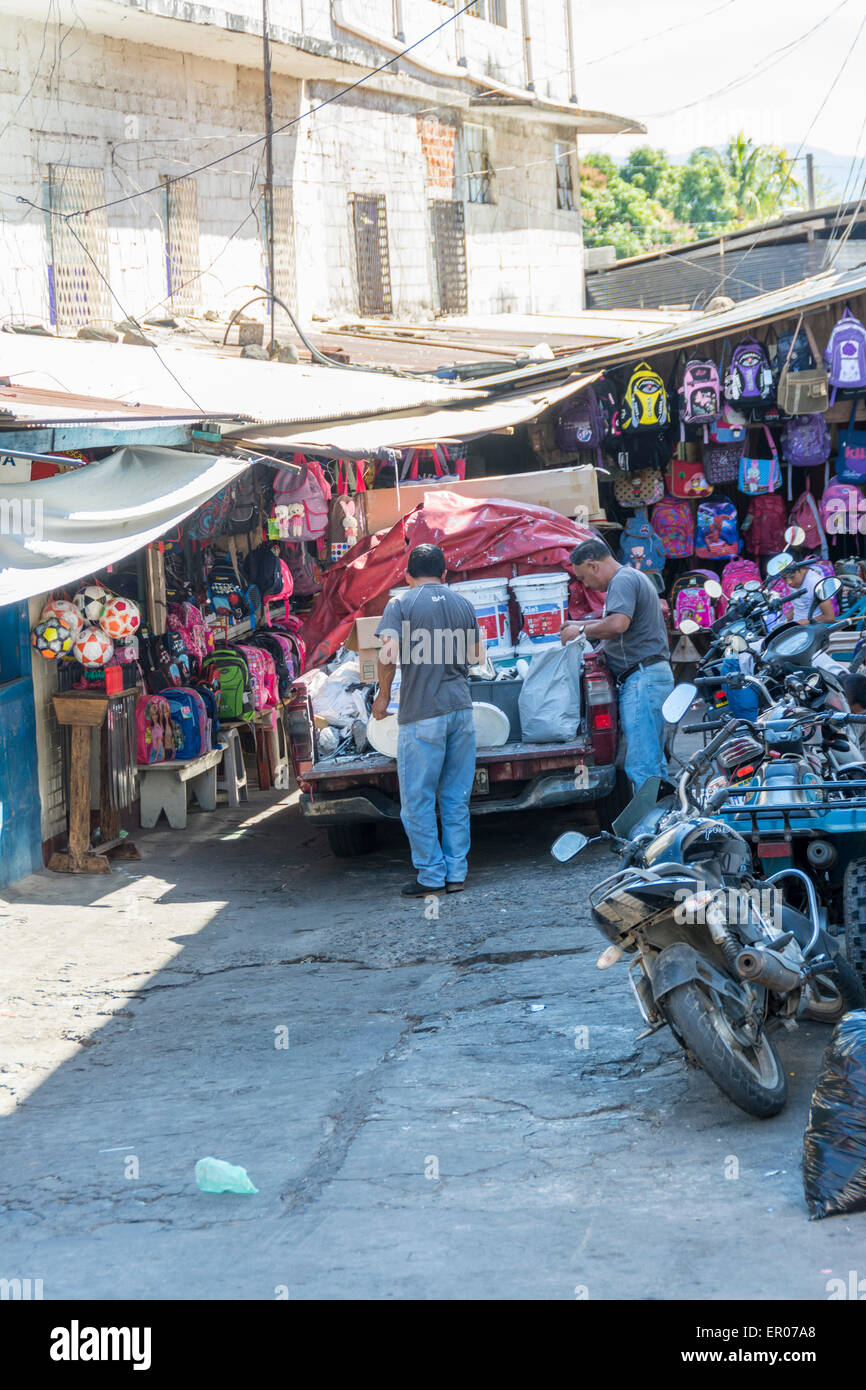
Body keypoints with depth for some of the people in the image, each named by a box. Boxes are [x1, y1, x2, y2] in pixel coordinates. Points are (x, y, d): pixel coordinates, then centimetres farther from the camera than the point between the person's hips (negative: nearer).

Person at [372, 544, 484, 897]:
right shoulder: (463, 605, 10)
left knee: (418, 799, 4)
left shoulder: (400, 605, -5)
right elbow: (477, 656, 19)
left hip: (421, 715, -5)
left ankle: (431, 875, 5)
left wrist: (383, 695, -2)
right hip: (460, 709, 5)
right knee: (456, 798, 11)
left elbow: (389, 655, -17)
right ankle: (456, 872, 13)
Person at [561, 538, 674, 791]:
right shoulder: (633, 577, 24)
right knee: (653, 761, 12)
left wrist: (582, 631, -11)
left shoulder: (623, 580, -10)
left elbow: (618, 624, -26)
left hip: (642, 679, -11)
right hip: (656, 674, 11)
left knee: (641, 766, -13)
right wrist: (583, 624, 30)